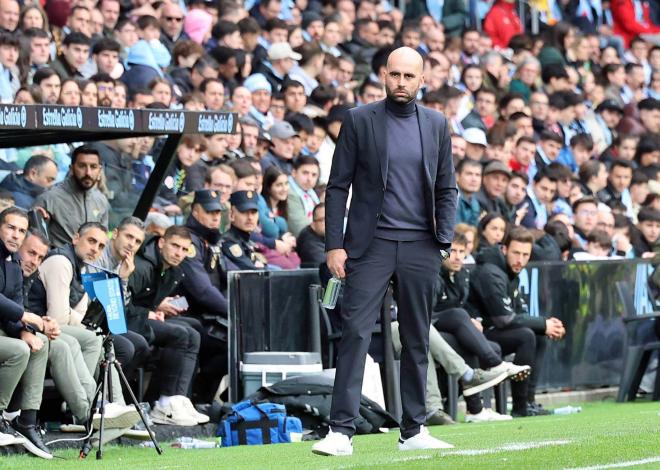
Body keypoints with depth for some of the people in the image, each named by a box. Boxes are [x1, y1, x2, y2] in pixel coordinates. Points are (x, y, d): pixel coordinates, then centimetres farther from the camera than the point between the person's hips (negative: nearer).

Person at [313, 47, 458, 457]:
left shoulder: (436, 125, 9)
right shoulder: (359, 120, 1)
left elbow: (446, 189, 12)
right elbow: (338, 186, 1)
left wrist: (445, 242, 0)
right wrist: (334, 244, -6)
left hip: (419, 247, 3)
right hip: (370, 244, -3)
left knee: (417, 341, 7)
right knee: (355, 334, -10)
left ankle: (414, 430, 14)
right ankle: (342, 430, -12)